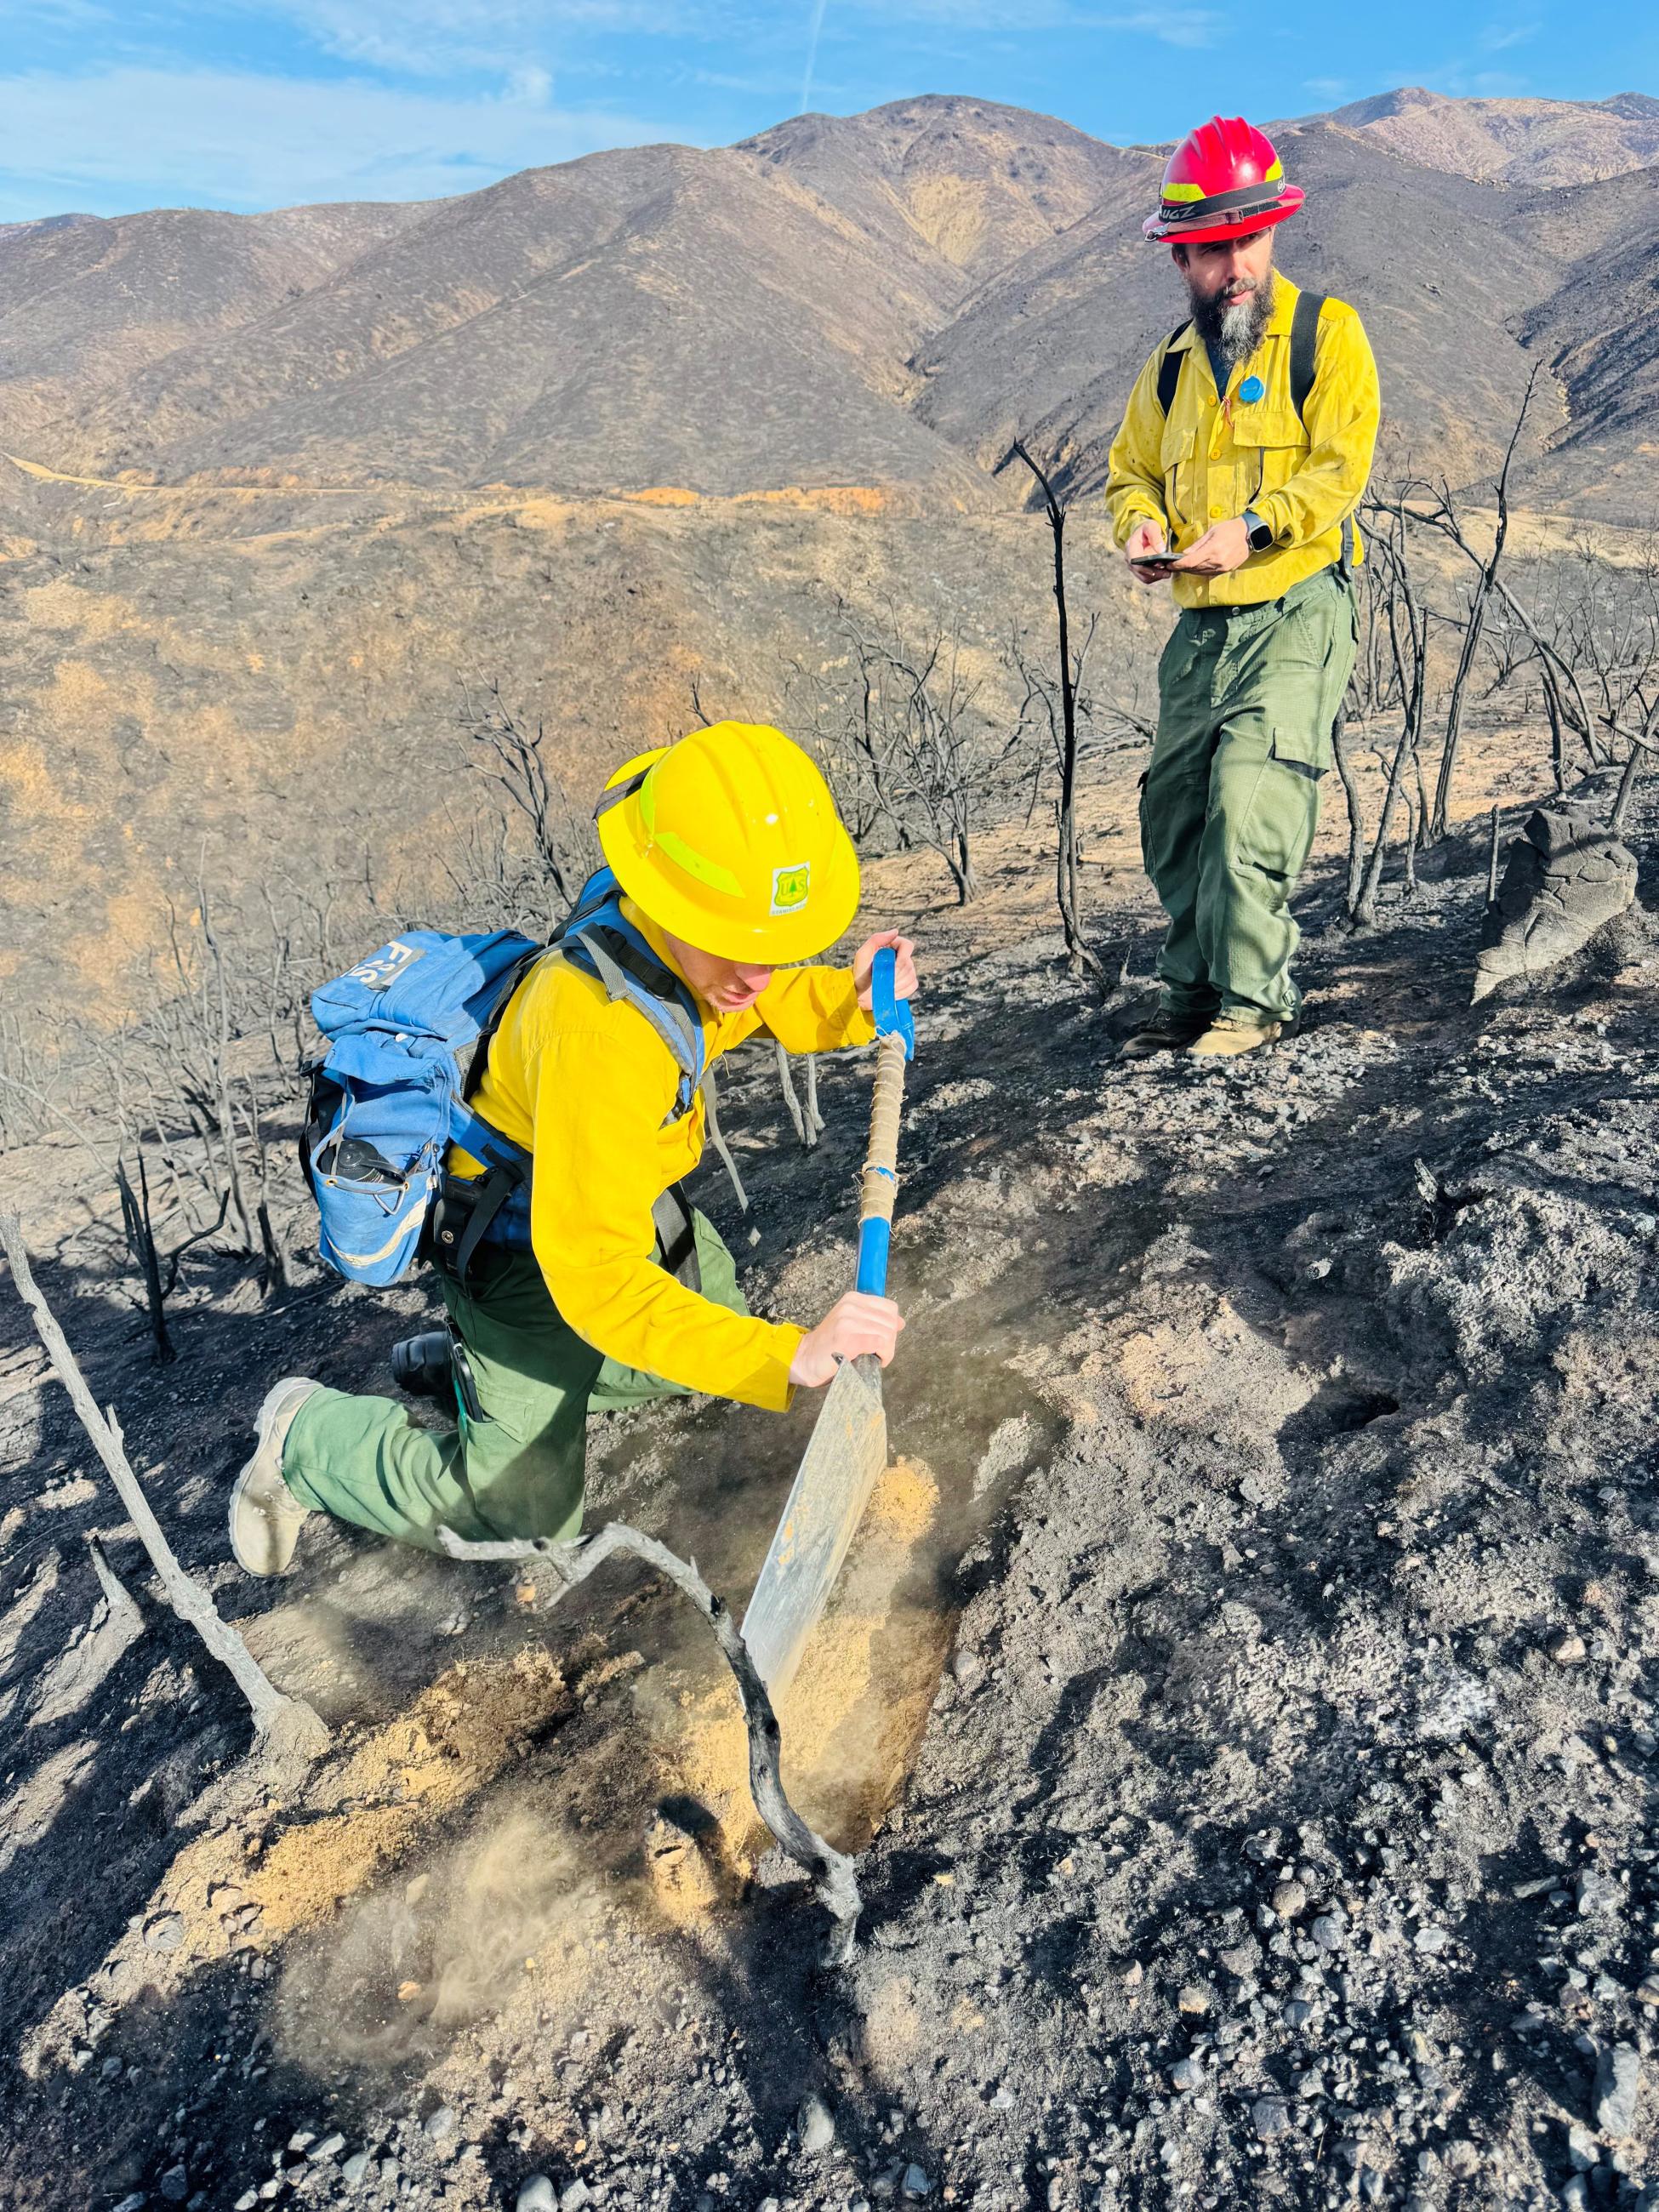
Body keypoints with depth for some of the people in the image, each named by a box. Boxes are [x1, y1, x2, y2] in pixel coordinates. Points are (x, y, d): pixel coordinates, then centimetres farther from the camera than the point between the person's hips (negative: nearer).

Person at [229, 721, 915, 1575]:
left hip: (627, 1197, 8)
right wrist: (788, 1354, -53)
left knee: (717, 1350, 27)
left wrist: (849, 1000, -17)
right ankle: (309, 1433, 23)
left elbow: (765, 1006, 5)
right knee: (525, 1514, 0)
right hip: (529, 1245, -8)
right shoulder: (595, 1027, -42)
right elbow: (594, 1279, -44)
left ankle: (465, 1358, 35)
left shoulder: (702, 943, -19)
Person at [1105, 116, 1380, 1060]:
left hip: (1298, 613, -6)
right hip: (1201, 624, 6)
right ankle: (1193, 993, 18)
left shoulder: (1326, 331, 1)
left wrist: (1252, 526, -23)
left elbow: (1341, 466, -8)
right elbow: (1132, 467, 21)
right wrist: (1142, 524, -3)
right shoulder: (1174, 363, 17)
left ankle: (1257, 999, -6)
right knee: (1174, 812, 5)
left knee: (1250, 805, -18)